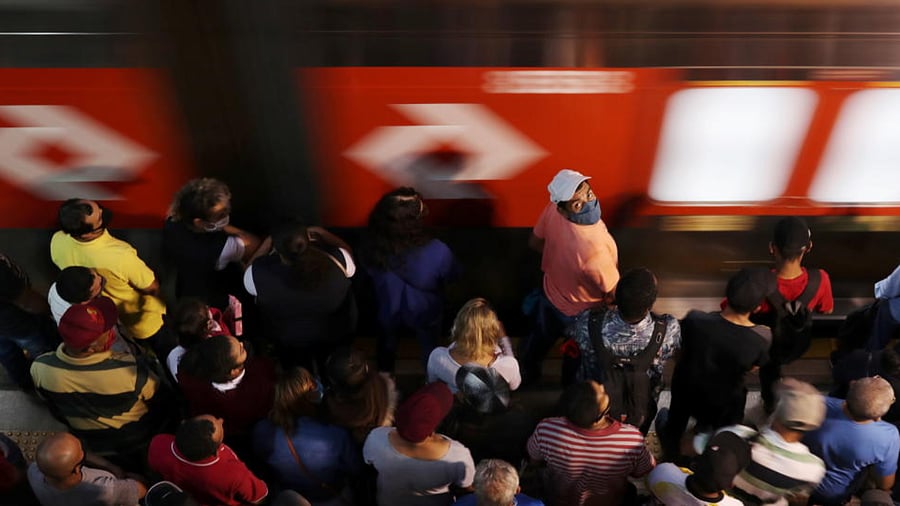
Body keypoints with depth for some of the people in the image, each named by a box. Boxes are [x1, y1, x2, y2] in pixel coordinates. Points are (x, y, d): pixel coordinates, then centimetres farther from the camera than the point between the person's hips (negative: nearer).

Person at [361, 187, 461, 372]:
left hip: (388, 309, 2)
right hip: (424, 314, -2)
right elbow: (451, 277, -18)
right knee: (429, 346, 31)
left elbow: (370, 272, -11)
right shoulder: (438, 253, -42)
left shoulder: (372, 243, -34)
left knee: (387, 342, 34)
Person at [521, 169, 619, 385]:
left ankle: (527, 372, 65)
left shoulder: (553, 209, -28)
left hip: (550, 293, 6)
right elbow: (615, 295, -28)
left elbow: (535, 242, -6)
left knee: (542, 336, 36)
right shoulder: (594, 252, -46)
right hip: (581, 312, -6)